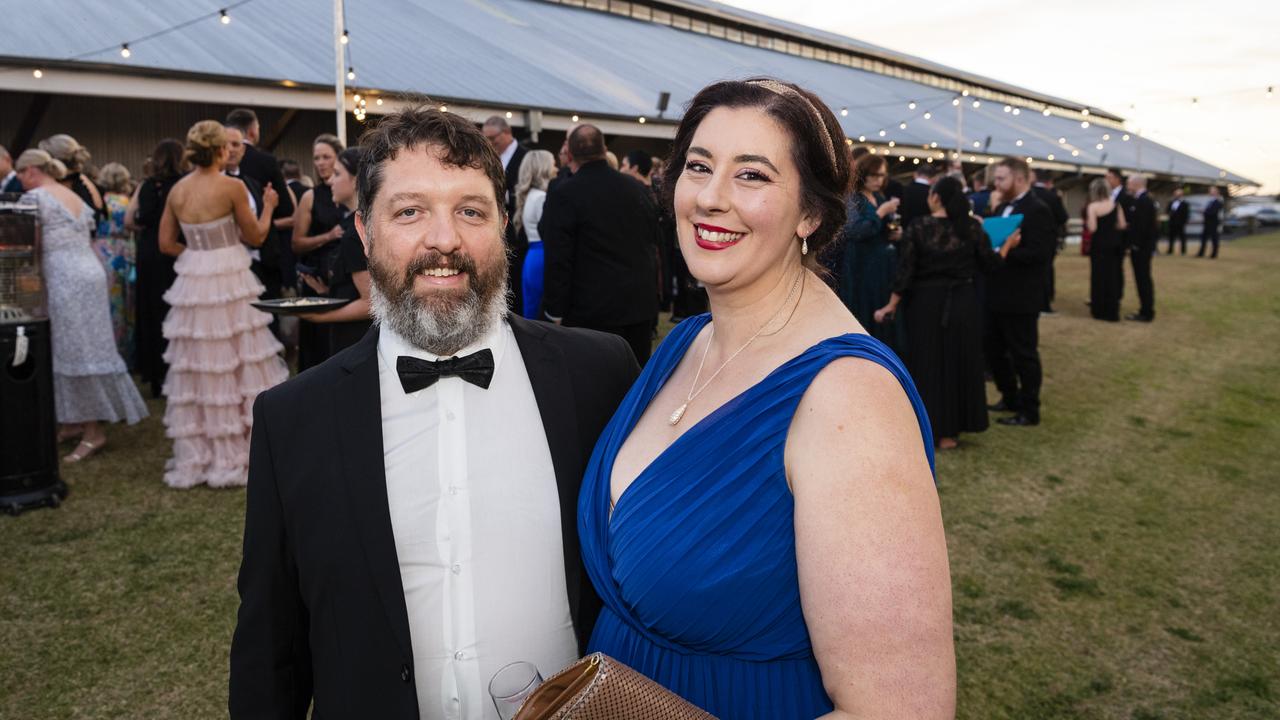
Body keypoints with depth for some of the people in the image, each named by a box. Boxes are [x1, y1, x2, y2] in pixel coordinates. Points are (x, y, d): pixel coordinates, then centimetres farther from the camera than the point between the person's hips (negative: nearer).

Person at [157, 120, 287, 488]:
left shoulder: (177, 190, 6)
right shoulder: (232, 186, -10)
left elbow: (166, 244, 8)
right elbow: (255, 237, -2)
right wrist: (268, 206, 13)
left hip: (192, 285, 5)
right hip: (229, 284, -5)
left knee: (195, 373, 11)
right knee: (238, 369, 4)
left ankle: (195, 457, 19)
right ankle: (235, 454, 10)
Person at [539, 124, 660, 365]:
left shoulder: (563, 194, -12)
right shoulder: (637, 189, 4)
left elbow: (557, 260, -14)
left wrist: (555, 312, -7)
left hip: (594, 311, -5)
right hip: (641, 303, 5)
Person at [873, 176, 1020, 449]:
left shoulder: (917, 228, -10)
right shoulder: (971, 226, -5)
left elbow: (905, 272, -10)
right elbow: (989, 263, 1)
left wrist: (891, 307, -1)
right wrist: (1008, 244, 21)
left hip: (926, 304, -1)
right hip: (962, 304, 2)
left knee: (927, 365, 10)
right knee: (958, 363, 13)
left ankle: (927, 428, 15)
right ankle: (949, 431, 18)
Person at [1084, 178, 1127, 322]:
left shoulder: (1092, 207, -12)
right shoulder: (1115, 205, -2)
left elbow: (1092, 228, -18)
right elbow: (1122, 225, -2)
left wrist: (1087, 222, 3)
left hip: (1098, 244, -3)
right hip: (1113, 244, 3)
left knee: (1098, 276, 8)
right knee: (1112, 276, 11)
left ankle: (1099, 310, 13)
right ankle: (1111, 311, 14)